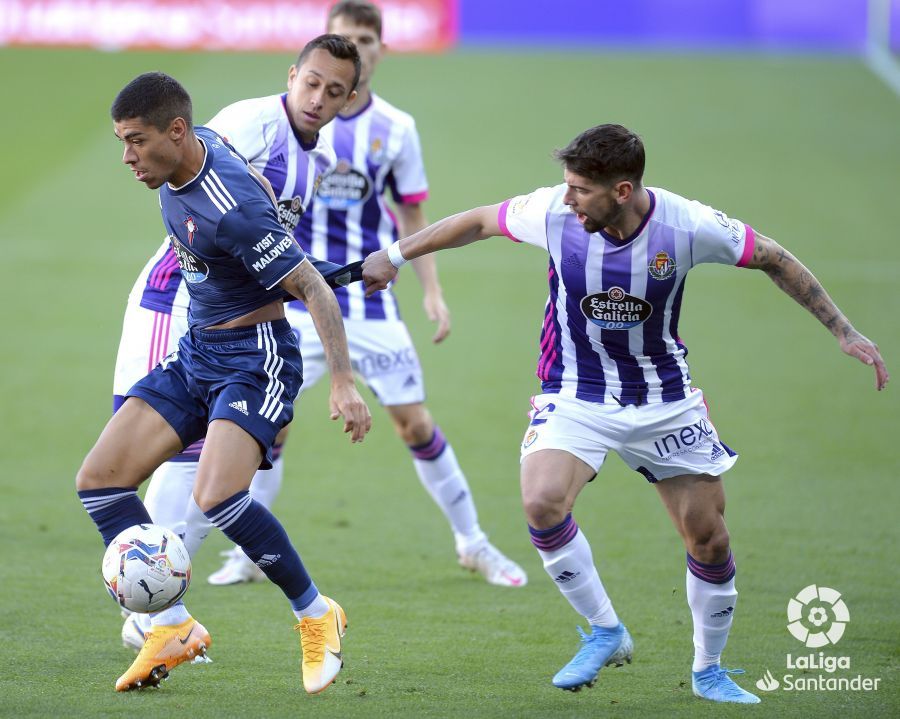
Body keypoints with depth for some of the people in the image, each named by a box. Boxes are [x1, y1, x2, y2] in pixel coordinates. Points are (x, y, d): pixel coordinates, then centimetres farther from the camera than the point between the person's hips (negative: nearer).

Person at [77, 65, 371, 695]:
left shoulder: (232, 208, -27)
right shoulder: (194, 145, -1)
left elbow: (313, 289, -23)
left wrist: (343, 383, -26)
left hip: (255, 356, -9)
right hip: (195, 353, 9)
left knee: (218, 499, -27)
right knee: (99, 481, -2)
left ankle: (316, 616, -6)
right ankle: (175, 627, 6)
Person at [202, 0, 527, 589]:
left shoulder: (396, 129, 2)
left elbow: (412, 216, 10)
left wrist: (433, 292, 3)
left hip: (371, 300, 1)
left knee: (416, 424, 1)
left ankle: (472, 543, 18)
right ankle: (248, 554, 6)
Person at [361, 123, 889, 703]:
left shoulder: (687, 226, -20)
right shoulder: (553, 213, -18)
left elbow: (774, 260, -5)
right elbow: (479, 222, 2)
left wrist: (844, 332, -3)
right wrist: (396, 254, 10)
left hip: (664, 400, 0)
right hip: (575, 394, 0)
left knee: (708, 535, -1)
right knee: (542, 504, -26)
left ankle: (709, 670, 23)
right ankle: (606, 632, -4)